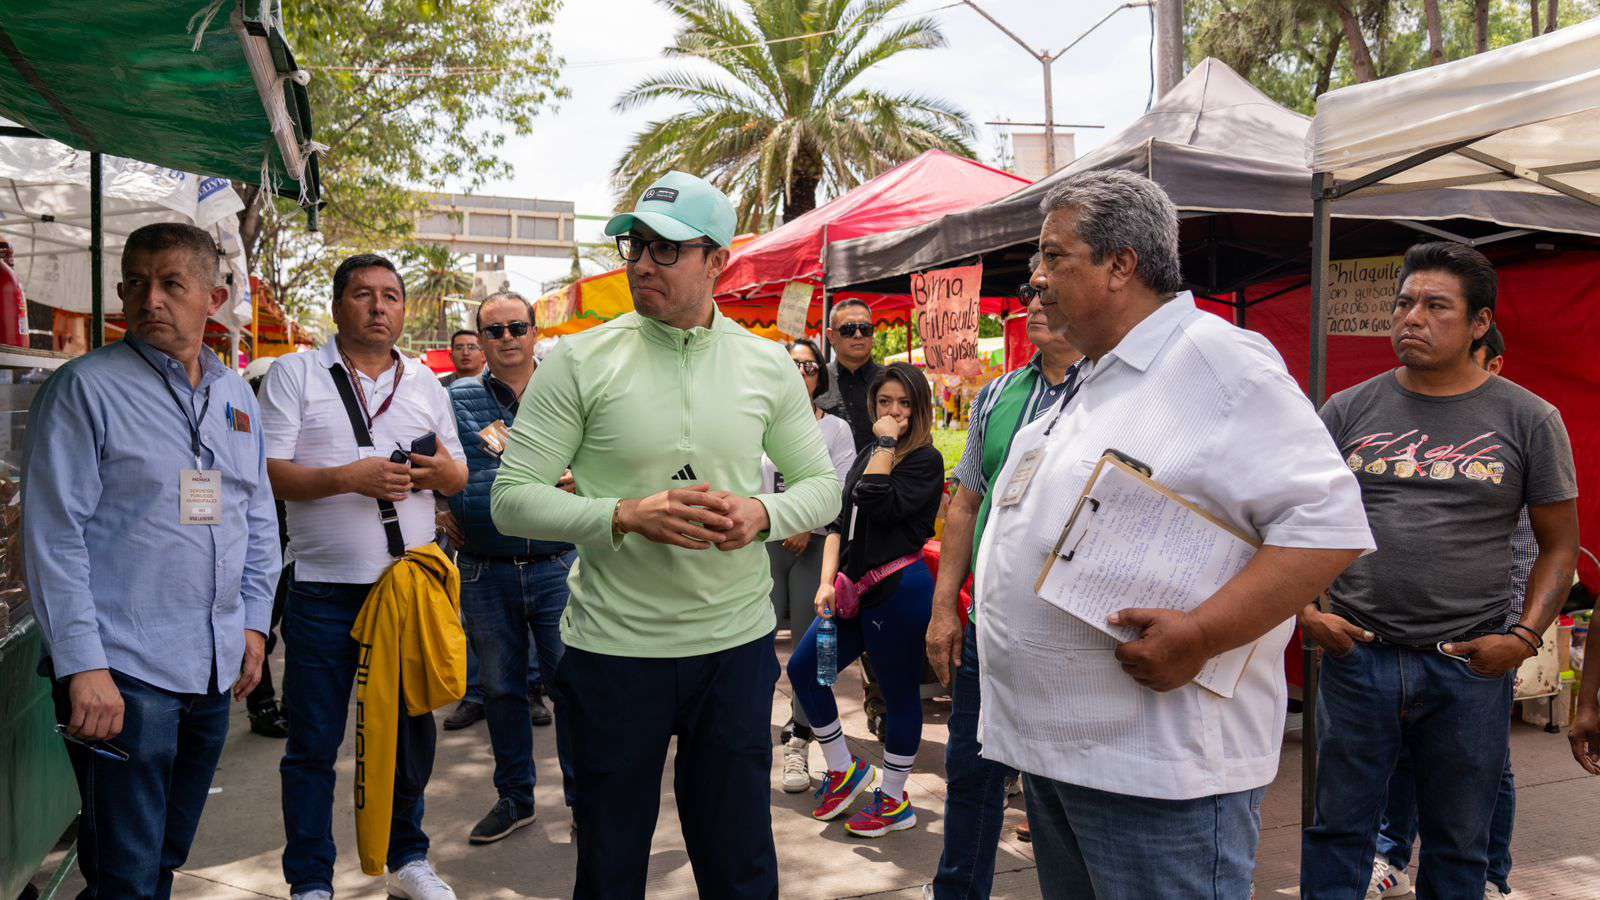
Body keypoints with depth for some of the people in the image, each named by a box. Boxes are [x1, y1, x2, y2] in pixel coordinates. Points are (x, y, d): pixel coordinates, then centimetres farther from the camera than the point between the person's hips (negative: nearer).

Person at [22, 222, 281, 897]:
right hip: (122, 671, -6)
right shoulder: (85, 388, -7)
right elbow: (54, 537, -11)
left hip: (215, 668, 6)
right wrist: (84, 666, -17)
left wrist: (253, 621, 12)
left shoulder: (236, 394, 12)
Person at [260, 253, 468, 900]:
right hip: (324, 589, -4)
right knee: (314, 743, 4)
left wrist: (444, 472, -8)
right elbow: (266, 474, -8)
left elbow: (459, 476, 15)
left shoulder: (426, 384, 13)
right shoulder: (295, 375, 0)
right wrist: (349, 477, -20)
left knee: (411, 731, 13)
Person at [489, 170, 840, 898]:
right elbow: (511, 498, -8)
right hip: (613, 648, -2)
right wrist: (628, 517, -22)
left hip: (737, 644, 2)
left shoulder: (768, 364, 1)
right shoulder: (579, 361, -7)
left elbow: (821, 486, 8)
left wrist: (761, 514, -14)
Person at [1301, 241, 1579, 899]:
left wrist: (1525, 637, -8)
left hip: (1470, 667, 0)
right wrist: (1306, 611, -5)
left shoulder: (1528, 419, 2)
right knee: (1337, 831, 9)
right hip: (1356, 654, 1)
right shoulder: (1347, 411, 4)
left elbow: (1559, 545, 5)